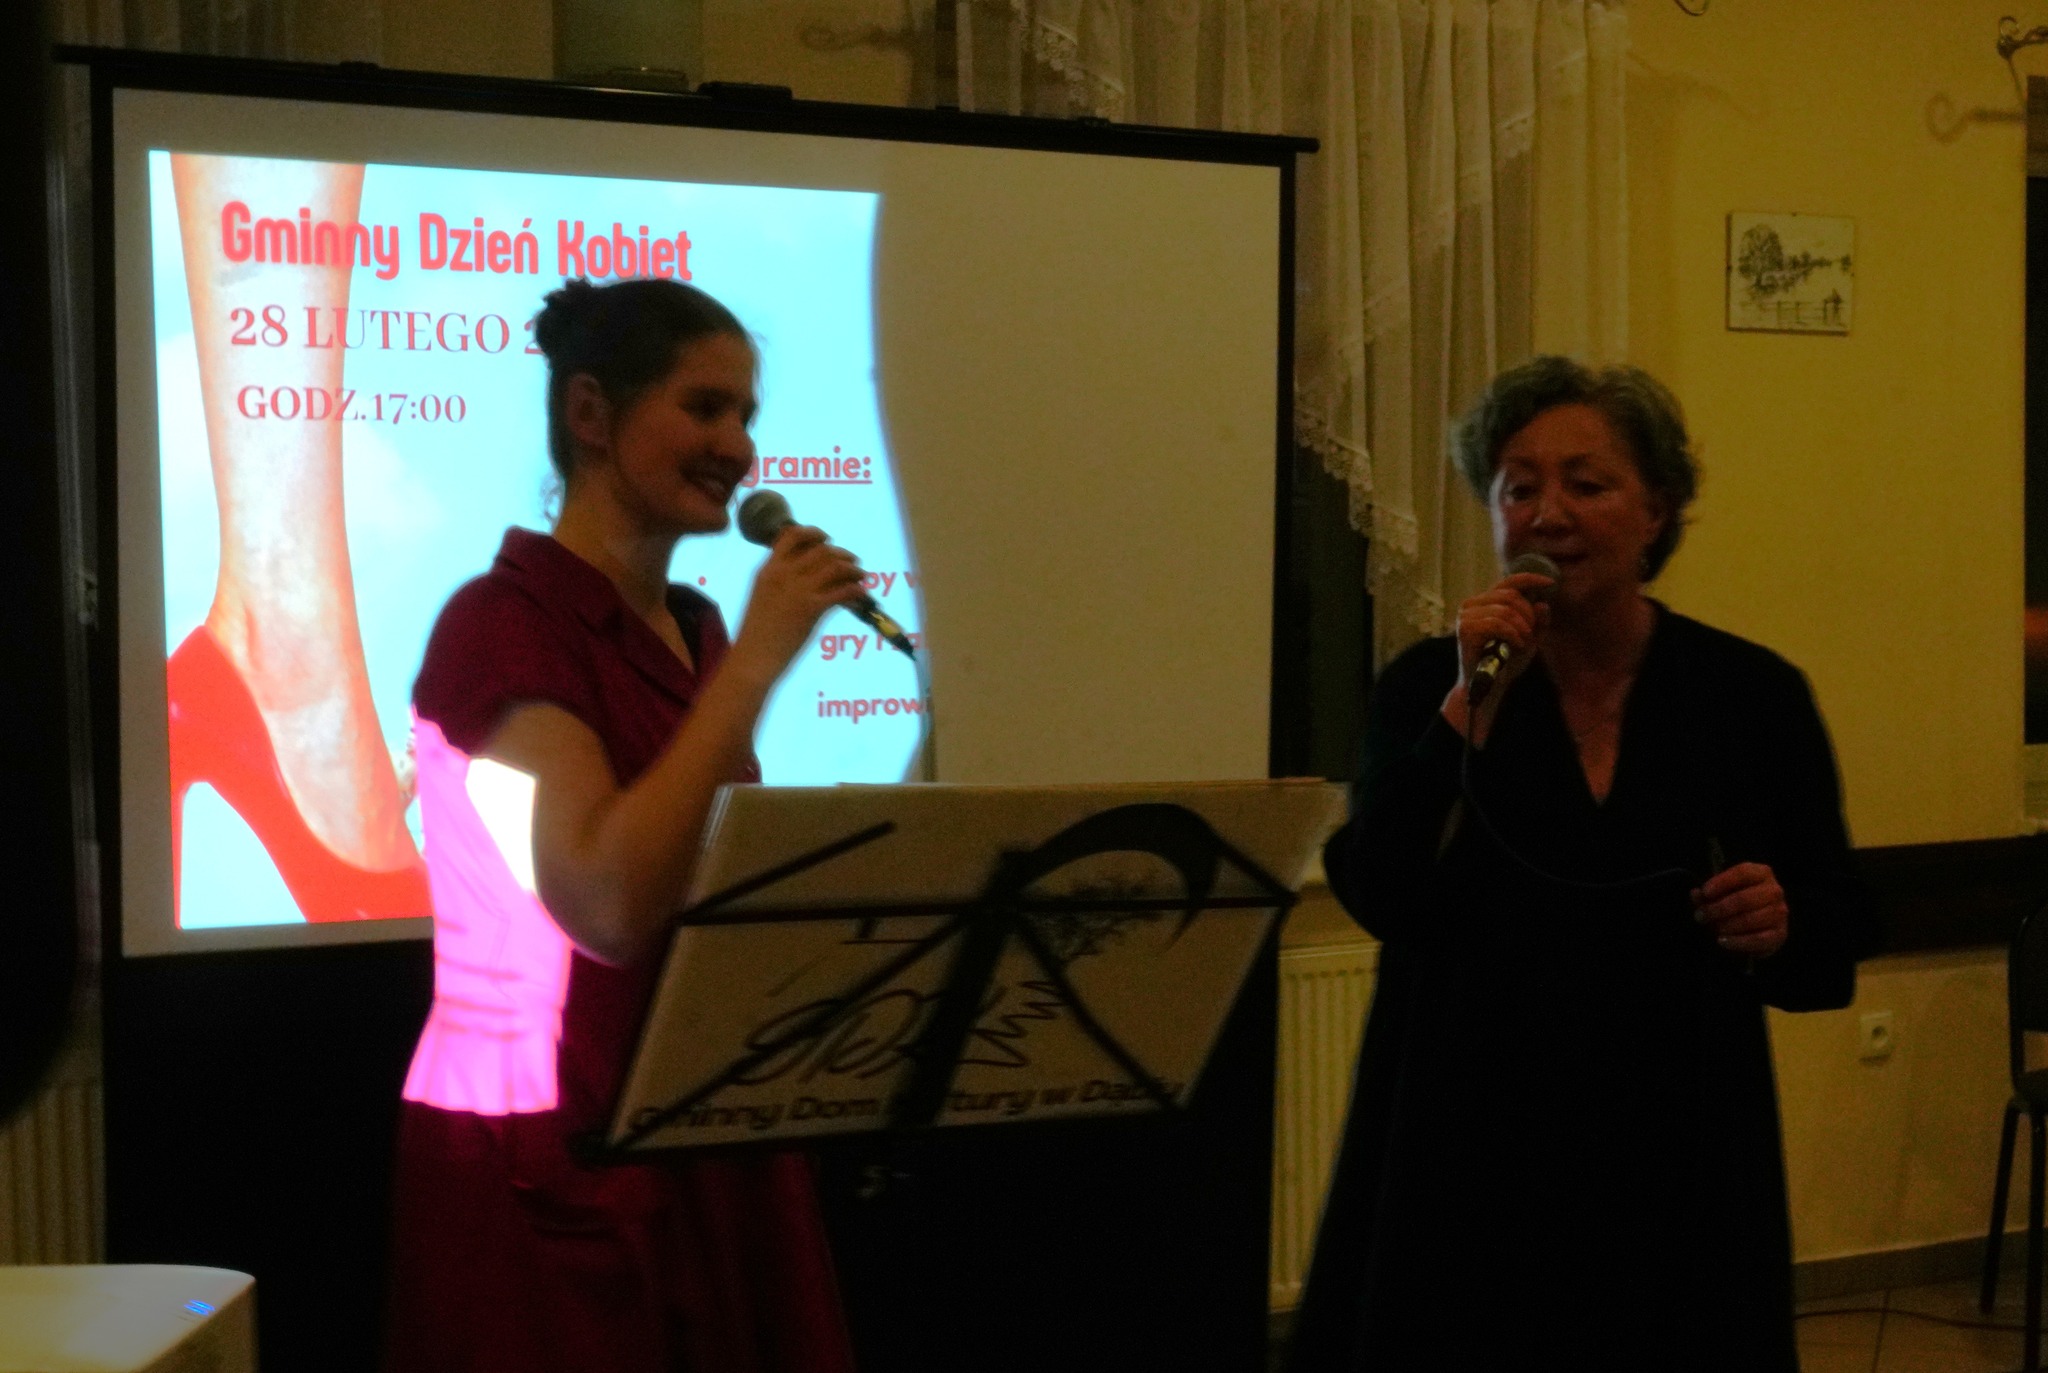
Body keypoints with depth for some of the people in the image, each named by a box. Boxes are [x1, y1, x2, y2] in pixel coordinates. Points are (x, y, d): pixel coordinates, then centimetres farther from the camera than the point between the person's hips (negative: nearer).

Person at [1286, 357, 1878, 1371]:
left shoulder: (1752, 696, 3)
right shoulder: (1426, 687, 2)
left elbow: (1837, 933, 8)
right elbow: (1379, 898, -11)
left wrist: (1779, 927, -14)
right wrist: (1471, 704, -15)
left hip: (1676, 1166, 1)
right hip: (1469, 1160, -1)